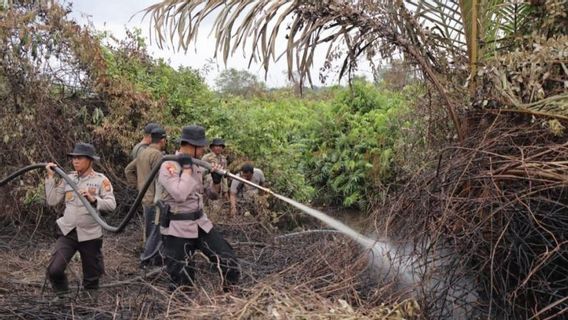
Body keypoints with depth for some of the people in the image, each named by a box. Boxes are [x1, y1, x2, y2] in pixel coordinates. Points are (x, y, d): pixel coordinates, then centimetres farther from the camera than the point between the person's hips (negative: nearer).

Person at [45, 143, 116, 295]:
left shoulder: (101, 180, -6)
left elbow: (111, 204, -15)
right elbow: (52, 201, 2)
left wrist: (93, 199, -31)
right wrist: (50, 176, -1)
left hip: (90, 235, -2)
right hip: (67, 232, 3)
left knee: (91, 278, 10)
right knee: (54, 270, -11)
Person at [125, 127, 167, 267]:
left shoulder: (143, 153, 12)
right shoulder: (157, 154, -17)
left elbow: (128, 169, 20)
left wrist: (138, 185, 18)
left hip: (145, 198, 10)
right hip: (155, 199, -10)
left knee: (151, 231, 18)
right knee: (155, 232, -2)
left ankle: (156, 259, 29)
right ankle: (146, 260, 3)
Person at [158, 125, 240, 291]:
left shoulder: (198, 165, 7)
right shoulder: (168, 166, -14)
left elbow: (212, 194, 16)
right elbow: (180, 194, -30)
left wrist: (216, 179, -4)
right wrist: (186, 168, -20)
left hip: (201, 223, 6)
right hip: (178, 229, -6)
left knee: (229, 263, 4)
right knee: (181, 283, 4)